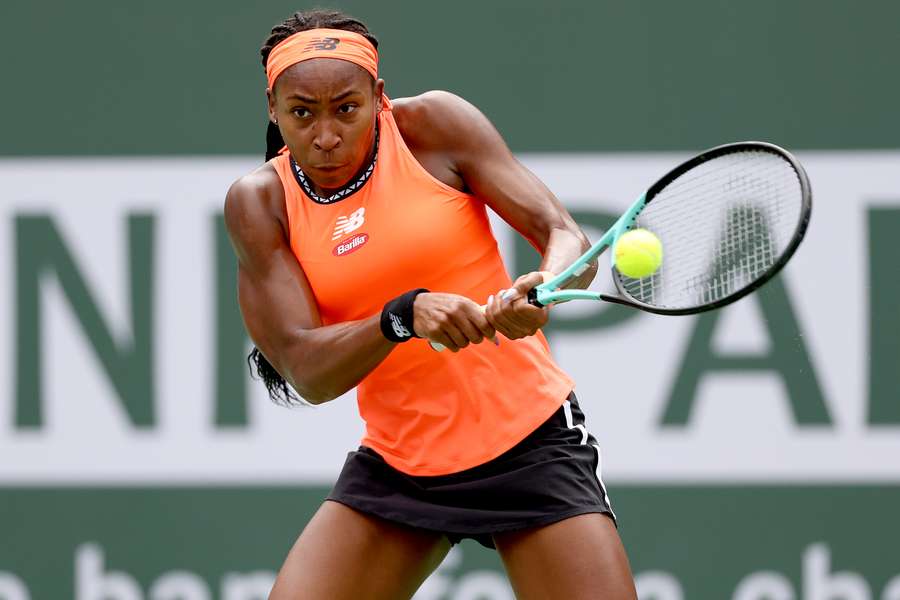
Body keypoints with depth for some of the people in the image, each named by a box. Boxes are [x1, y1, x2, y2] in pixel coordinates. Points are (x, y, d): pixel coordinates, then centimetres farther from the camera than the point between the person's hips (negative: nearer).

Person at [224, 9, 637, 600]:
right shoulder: (260, 202, -4)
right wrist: (405, 315, -31)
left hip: (530, 444, -2)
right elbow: (306, 372, -13)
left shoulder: (434, 125, -8)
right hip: (395, 462, 2)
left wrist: (542, 289, -35)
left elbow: (567, 238, -11)